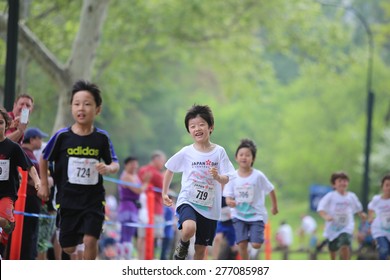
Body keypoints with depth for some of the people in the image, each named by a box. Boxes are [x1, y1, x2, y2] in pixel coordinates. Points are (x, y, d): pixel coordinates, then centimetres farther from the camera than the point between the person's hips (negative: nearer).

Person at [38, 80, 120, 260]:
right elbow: (44, 159, 9)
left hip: (94, 199, 0)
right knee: (68, 248, 6)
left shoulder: (101, 138, -3)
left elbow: (115, 164, 4)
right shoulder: (62, 136, -5)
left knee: (90, 241, -15)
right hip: (68, 199, 0)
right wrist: (44, 186, 9)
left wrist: (108, 168, -18)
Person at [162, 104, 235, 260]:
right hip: (188, 202, -2)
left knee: (201, 248, 8)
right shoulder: (186, 153, -4)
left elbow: (226, 180, -2)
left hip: (210, 208, 2)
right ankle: (183, 244, 0)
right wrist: (165, 193, 13)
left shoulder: (219, 152, -2)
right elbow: (169, 170, 12)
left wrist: (217, 176, -24)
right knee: (189, 228, -33)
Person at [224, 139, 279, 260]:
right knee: (242, 244, -11)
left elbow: (271, 190, 2)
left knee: (256, 245, -12)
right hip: (239, 215, 1)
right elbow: (228, 197, -5)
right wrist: (229, 202, -29)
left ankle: (260, 237, 25)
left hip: (256, 215, -1)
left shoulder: (258, 176, -12)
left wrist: (274, 206, 13)